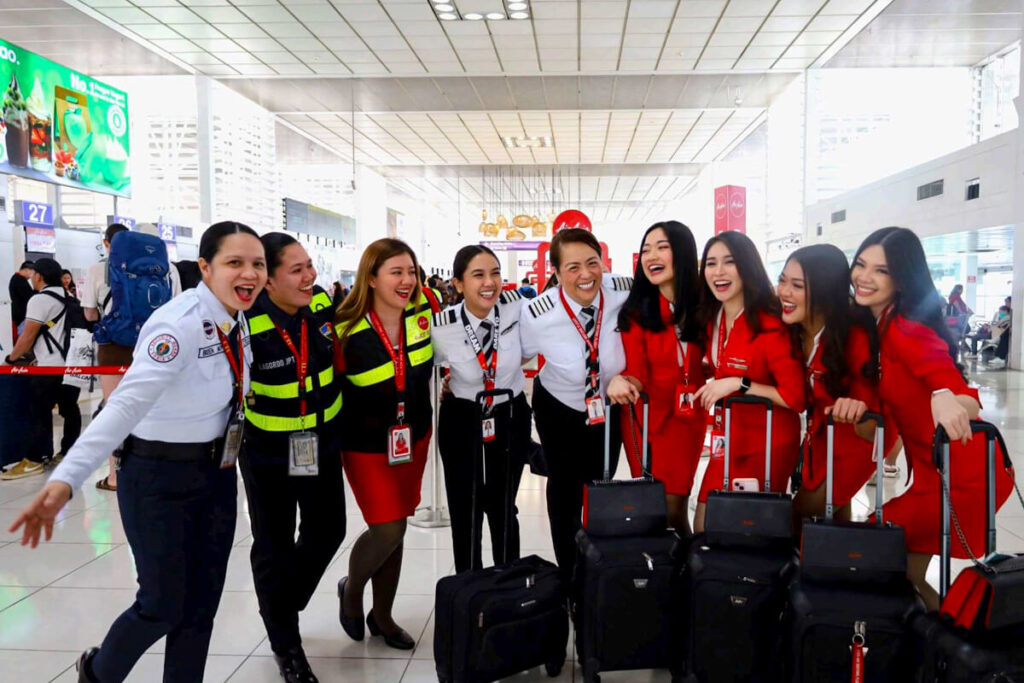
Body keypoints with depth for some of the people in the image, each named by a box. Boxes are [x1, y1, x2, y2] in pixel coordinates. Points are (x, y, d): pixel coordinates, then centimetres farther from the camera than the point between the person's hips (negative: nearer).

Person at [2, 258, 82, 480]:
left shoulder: (39, 299, -10)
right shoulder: (68, 298, 15)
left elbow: (28, 336, -9)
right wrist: (33, 353, 29)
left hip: (51, 366, -8)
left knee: (40, 411, -2)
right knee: (69, 408, 10)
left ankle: (34, 459, 2)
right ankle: (68, 453, 15)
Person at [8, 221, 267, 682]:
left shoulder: (238, 321, -1)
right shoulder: (179, 324, -25)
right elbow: (127, 403, -36)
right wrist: (65, 479, -45)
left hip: (217, 473, 7)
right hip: (158, 477, -7)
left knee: (203, 602, 13)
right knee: (163, 605, 6)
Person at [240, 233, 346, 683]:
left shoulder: (321, 302, -9)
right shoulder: (245, 323, -25)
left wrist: (337, 408, 15)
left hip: (322, 440, 5)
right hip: (268, 450, -5)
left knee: (327, 531, 15)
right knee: (275, 546, 9)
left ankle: (284, 605, 44)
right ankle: (286, 645, 31)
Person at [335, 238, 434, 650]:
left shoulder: (424, 311, -10)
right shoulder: (347, 331, -21)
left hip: (414, 437, 4)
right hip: (367, 445, -4)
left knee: (395, 530, 14)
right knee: (388, 530, -8)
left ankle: (382, 614, 35)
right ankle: (351, 588, 26)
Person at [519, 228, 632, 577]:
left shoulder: (625, 293, -27)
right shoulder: (538, 315, -29)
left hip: (610, 407, 2)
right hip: (559, 409, -2)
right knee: (565, 491, 12)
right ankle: (568, 575, 33)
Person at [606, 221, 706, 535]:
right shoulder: (636, 311, -8)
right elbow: (637, 373, -11)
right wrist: (621, 381, -31)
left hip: (688, 416, 1)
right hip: (646, 416, -1)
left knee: (674, 507, 3)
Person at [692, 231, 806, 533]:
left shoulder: (769, 325, -21)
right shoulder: (712, 319, 1)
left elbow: (797, 397, -22)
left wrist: (739, 384, -24)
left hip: (768, 443, -7)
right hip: (729, 438, 7)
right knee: (705, 525, 9)